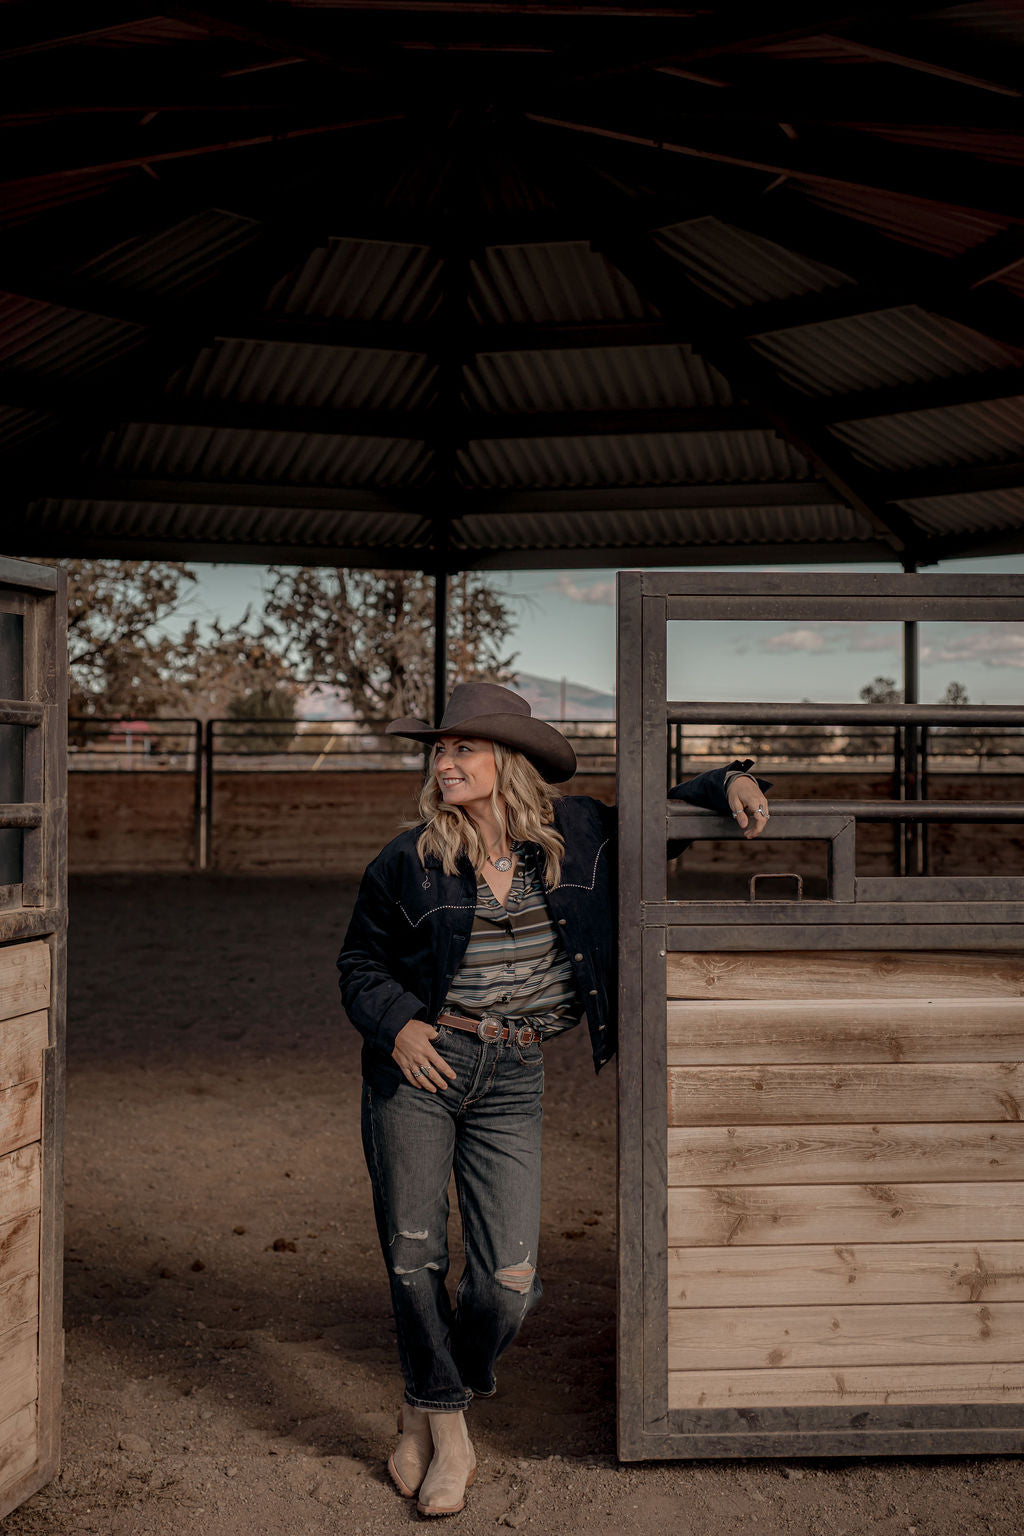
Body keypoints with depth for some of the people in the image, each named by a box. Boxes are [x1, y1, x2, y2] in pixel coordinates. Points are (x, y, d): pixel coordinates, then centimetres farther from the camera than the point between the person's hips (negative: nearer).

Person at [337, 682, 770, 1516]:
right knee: (415, 1256, 3)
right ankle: (447, 1441, 27)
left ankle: (427, 1413, 25)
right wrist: (397, 1023, -10)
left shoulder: (578, 834, 1)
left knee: (508, 1276, -4)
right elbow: (361, 964, 8)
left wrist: (731, 782, 1)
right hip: (416, 1068, 0)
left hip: (511, 1079, 1)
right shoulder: (407, 863, -3)